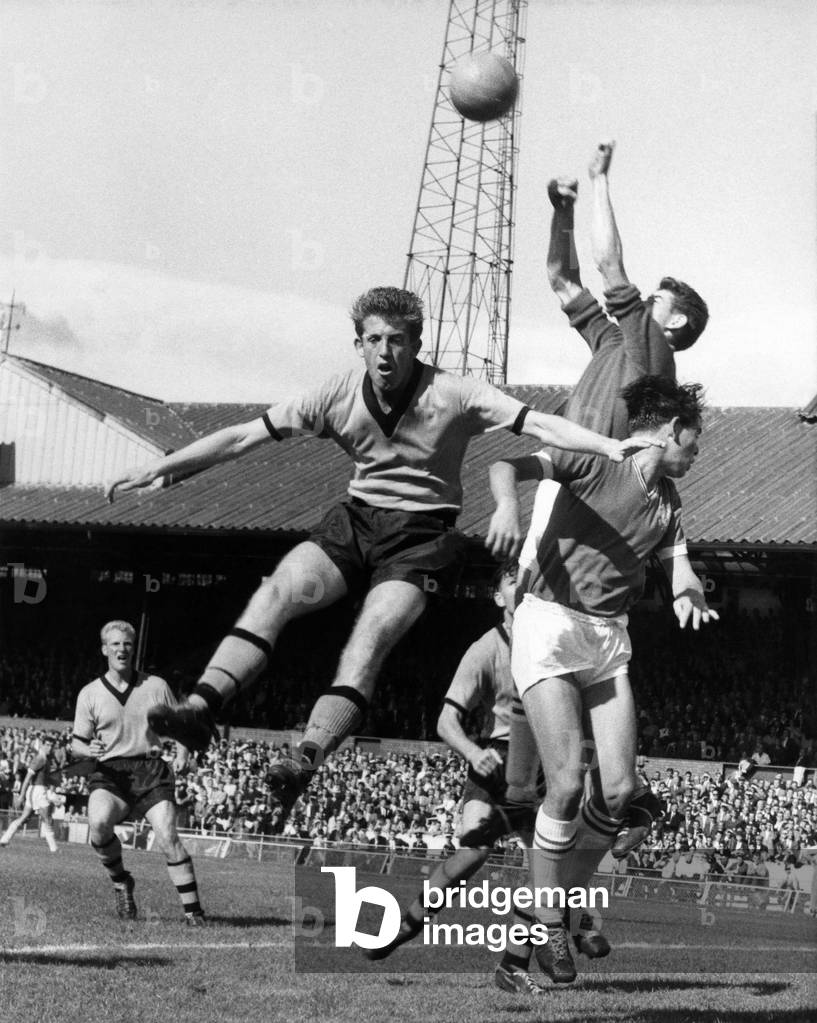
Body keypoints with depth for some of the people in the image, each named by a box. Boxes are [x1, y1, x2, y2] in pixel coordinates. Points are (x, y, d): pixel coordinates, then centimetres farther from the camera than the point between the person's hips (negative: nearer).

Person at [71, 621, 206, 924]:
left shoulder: (156, 686, 9)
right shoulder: (89, 694, 7)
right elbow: (77, 743, 10)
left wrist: (182, 753, -3)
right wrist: (89, 749, -13)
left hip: (150, 768, 0)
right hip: (108, 773, 0)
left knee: (167, 837, -17)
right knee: (98, 822, -30)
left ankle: (193, 912, -10)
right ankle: (120, 882, -4)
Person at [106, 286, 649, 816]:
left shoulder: (453, 395, -11)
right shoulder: (340, 397, -2)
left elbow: (537, 423, -18)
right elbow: (244, 436, 0)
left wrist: (609, 446, -33)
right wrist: (157, 468, -1)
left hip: (422, 534, -3)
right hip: (356, 519, 3)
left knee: (369, 641, -26)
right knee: (274, 594, -22)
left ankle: (308, 758, -37)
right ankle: (202, 707, -33)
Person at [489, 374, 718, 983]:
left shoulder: (667, 500, 15)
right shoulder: (594, 461, -6)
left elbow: (680, 568, 10)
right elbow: (507, 467, -17)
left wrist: (690, 596, -14)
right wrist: (507, 511, -38)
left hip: (610, 637, 7)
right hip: (549, 622, -7)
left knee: (618, 789, -2)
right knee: (568, 782, -16)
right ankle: (545, 926, -3)